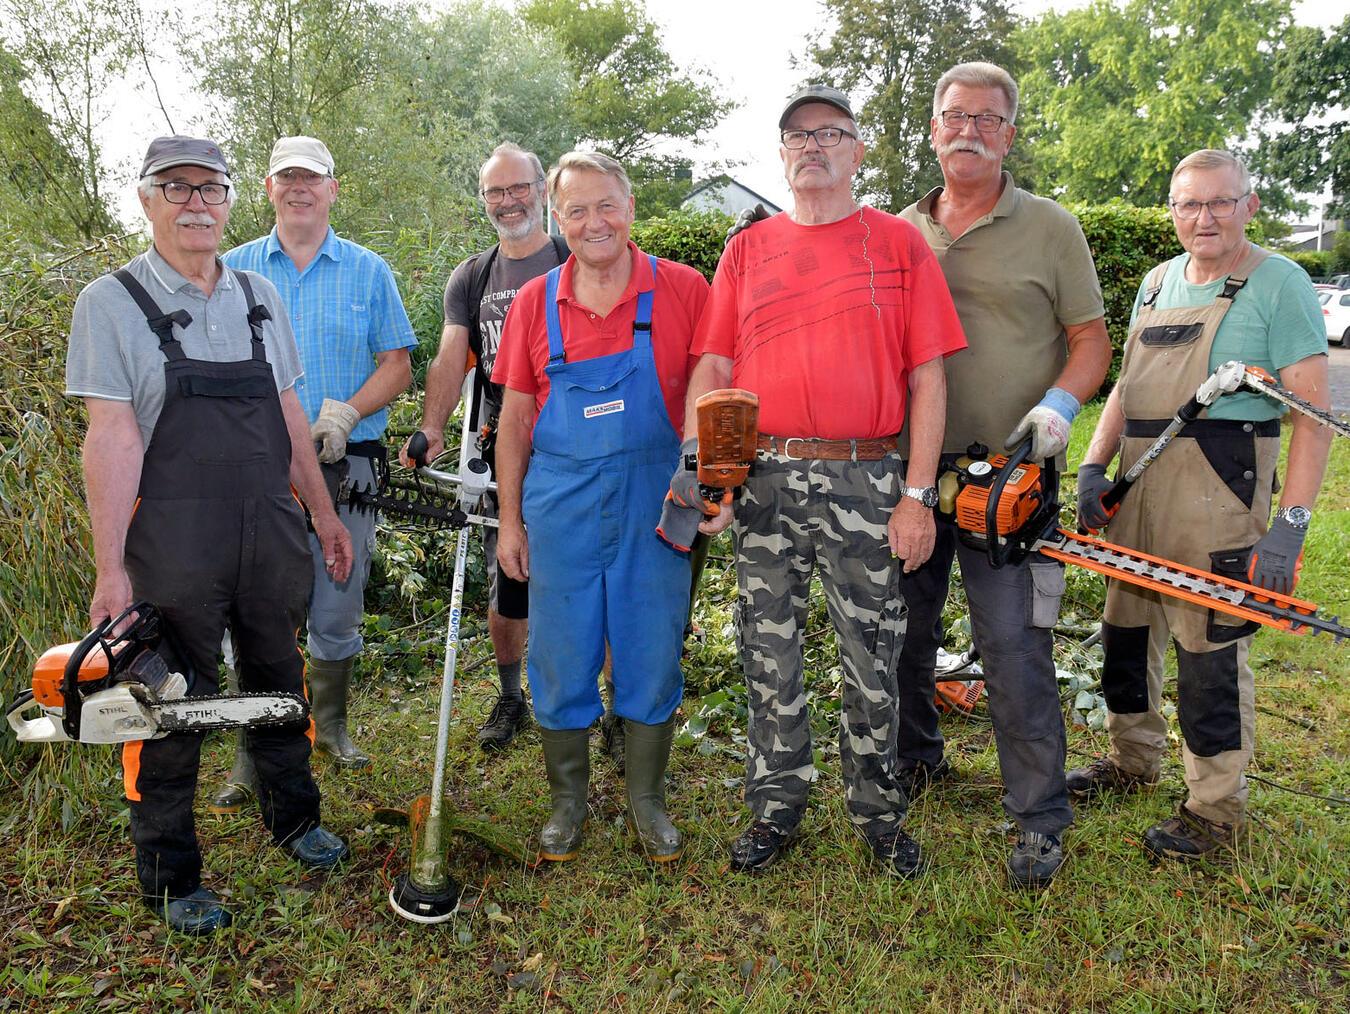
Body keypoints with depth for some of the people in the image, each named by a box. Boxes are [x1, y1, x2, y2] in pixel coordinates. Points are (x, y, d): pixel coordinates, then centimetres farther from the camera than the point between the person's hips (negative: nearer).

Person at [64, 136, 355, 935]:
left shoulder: (260, 297, 9)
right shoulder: (113, 303, -6)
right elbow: (113, 436, -12)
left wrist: (324, 515, 14)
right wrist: (110, 568, -15)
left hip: (271, 533, 5)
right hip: (174, 543, -5)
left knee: (279, 680, 17)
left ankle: (294, 818, 37)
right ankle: (171, 877, 22)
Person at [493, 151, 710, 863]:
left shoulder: (683, 290, -2)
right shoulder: (535, 303, 4)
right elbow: (515, 418, 8)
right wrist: (510, 519, 6)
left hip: (653, 503, -1)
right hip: (560, 504, 2)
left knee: (652, 656, 9)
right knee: (559, 660, 9)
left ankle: (647, 801, 29)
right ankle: (568, 799, 30)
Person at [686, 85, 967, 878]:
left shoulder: (898, 241, 5)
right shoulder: (746, 250, 12)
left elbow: (927, 376, 1)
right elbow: (712, 369, 8)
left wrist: (918, 495, -6)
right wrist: (697, 460, -9)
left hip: (866, 482, -2)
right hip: (763, 480, 2)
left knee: (874, 660, 7)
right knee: (770, 654, 10)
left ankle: (881, 813, 26)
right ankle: (777, 808, 27)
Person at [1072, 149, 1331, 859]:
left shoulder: (1279, 284, -7)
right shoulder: (1157, 283, 13)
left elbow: (1313, 413, -12)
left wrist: (1289, 527, -18)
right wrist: (1093, 466, 3)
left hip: (1218, 494, -7)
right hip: (1137, 486, 7)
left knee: (1210, 647, -2)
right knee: (1125, 626, 16)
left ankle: (1217, 811, 14)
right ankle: (1134, 760, 37)